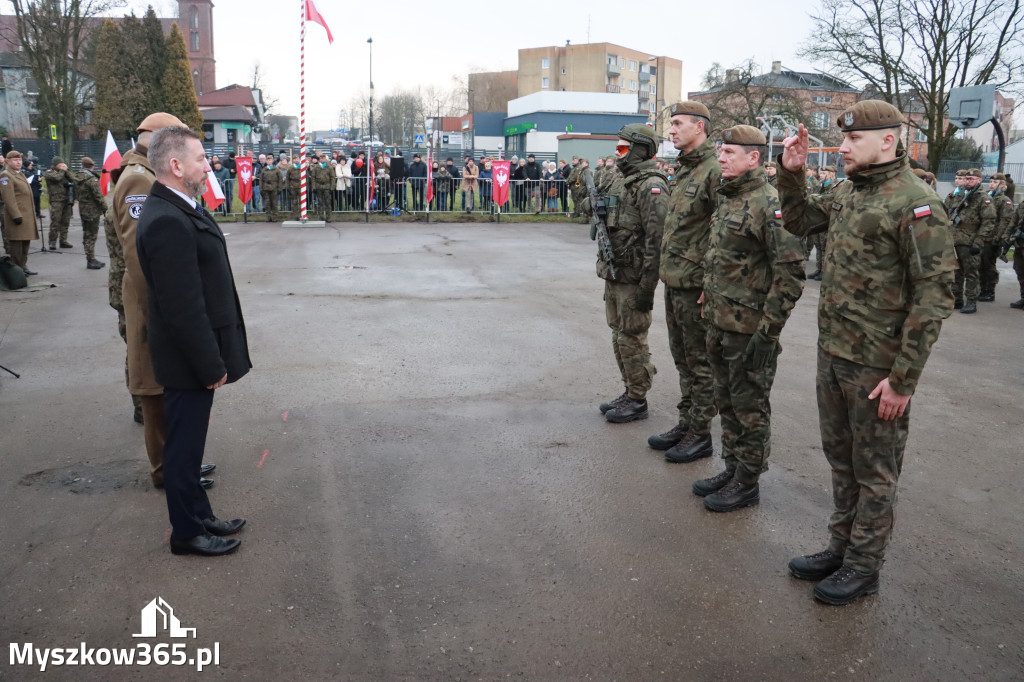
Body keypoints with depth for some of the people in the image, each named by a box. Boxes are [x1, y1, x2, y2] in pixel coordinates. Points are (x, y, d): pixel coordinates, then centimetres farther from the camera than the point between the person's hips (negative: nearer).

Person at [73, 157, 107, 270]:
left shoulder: (77, 178, 9)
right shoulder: (92, 179, -16)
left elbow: (77, 194, 18)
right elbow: (99, 196, -17)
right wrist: (105, 209, -10)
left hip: (82, 210, 8)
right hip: (93, 211, -8)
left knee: (86, 235, 13)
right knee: (91, 236, -4)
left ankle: (90, 259, 20)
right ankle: (90, 260, -1)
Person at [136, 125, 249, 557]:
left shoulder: (178, 210, 8)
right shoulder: (167, 222, -25)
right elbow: (183, 307, -26)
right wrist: (211, 365, -20)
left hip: (195, 355, 10)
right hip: (188, 359, -10)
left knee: (189, 441, 21)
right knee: (184, 445, 6)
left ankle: (199, 515, 36)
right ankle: (187, 532, 22)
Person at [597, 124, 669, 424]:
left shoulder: (651, 186, -15)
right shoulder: (623, 183, 16)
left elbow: (656, 240, -21)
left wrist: (647, 286, -22)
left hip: (633, 279, -10)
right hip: (614, 275, 10)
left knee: (631, 340, -2)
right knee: (619, 337, 15)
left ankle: (637, 401, 9)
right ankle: (629, 393, 27)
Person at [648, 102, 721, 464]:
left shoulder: (715, 171, -16)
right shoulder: (683, 170, 15)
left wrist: (711, 282, -21)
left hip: (695, 283, -9)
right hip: (674, 280, 9)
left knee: (700, 361, 2)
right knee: (682, 356, 17)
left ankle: (700, 434, 13)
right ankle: (685, 423, 29)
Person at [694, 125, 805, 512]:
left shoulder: (767, 204, -18)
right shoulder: (727, 199, 11)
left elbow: (791, 271, -21)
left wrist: (768, 331, -21)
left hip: (749, 329, -9)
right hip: (719, 323, 9)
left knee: (750, 407, 5)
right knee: (726, 400, 19)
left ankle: (747, 483, 18)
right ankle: (732, 469, 34)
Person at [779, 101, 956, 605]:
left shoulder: (916, 205, -17)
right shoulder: (846, 192, 8)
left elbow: (933, 298, -19)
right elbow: (799, 222, 25)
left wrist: (904, 378, -20)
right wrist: (791, 173, 7)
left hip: (877, 365, -8)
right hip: (832, 353, 8)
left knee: (874, 469, 8)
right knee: (841, 458, 20)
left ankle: (864, 565, 23)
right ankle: (842, 546, 36)